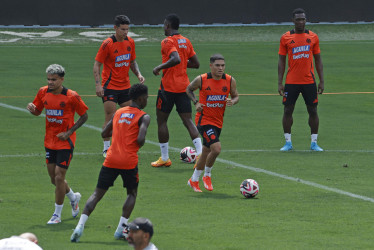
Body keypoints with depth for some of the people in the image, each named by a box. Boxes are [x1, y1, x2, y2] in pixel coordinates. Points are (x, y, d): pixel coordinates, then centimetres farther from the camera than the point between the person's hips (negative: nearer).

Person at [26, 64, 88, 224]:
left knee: (59, 177, -9)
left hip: (65, 143, -6)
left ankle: (57, 214, 3)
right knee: (54, 178, 11)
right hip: (50, 142, 6)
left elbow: (84, 116, -4)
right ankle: (73, 197, 40)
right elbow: (38, 112, 14)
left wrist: (69, 132, -13)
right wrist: (32, 109, -12)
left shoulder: (71, 96, -14)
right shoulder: (43, 92, -1)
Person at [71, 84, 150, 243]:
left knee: (97, 194, 5)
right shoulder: (143, 117, -2)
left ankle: (80, 226, -11)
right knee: (132, 193, 19)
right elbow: (140, 139, -17)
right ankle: (121, 228, 7)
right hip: (129, 161, -4)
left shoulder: (118, 113, 15)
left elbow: (104, 134, 19)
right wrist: (138, 145, 5)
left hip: (111, 159, 4)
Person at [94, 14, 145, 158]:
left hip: (125, 86, 6)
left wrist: (138, 74, -1)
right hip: (109, 86, -6)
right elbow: (97, 65, -10)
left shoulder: (130, 42, 4)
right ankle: (106, 149, 2)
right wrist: (98, 84, -19)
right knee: (110, 118, -7)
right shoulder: (107, 44, -13)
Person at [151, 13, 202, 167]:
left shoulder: (168, 42, -12)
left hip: (168, 87, -6)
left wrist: (159, 68, -17)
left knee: (161, 120, 7)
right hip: (184, 86, 6)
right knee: (188, 120, 3)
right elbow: (196, 64, 14)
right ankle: (200, 154, -13)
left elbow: (176, 59, -28)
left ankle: (164, 159, 11)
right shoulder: (186, 41, 11)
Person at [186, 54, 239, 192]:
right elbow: (189, 89, 7)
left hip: (218, 121, 5)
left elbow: (236, 96, 9)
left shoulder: (230, 81, -4)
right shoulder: (201, 80, -11)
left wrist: (232, 101, -14)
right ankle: (207, 175, 5)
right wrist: (196, 102, -8)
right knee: (216, 148, -20)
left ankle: (194, 180, 33)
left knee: (206, 152, 15)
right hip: (204, 120, -5)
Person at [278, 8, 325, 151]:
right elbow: (281, 61, 5)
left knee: (313, 111, 1)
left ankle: (314, 143, 8)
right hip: (291, 82, -1)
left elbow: (318, 60, 10)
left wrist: (322, 81, 4)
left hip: (309, 81, 1)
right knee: (288, 110, -1)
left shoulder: (313, 37, 6)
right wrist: (280, 83, -1)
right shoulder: (286, 38, 2)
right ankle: (288, 142, 9)